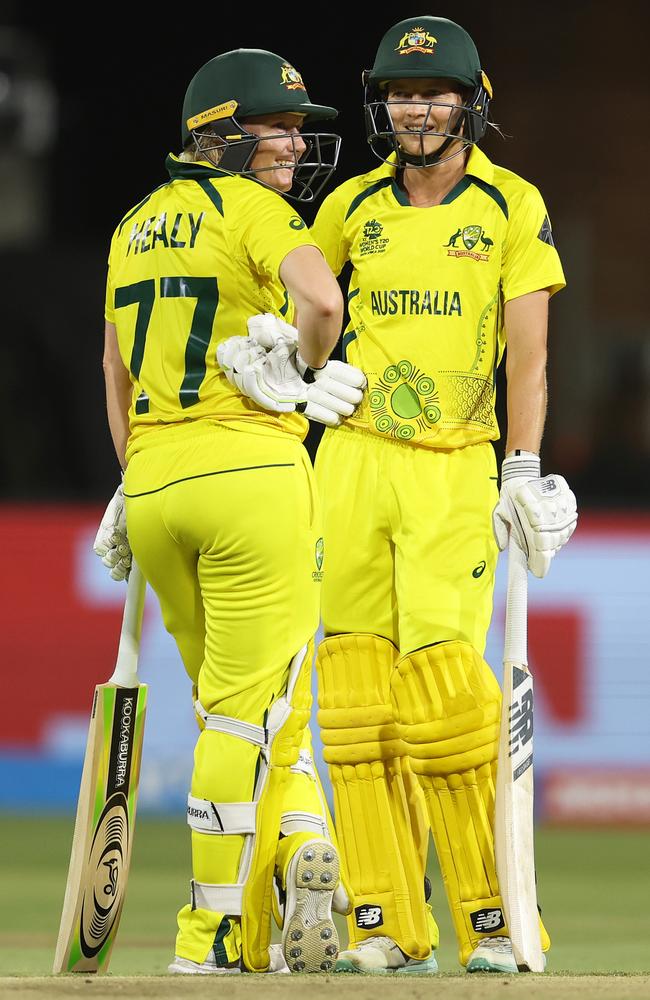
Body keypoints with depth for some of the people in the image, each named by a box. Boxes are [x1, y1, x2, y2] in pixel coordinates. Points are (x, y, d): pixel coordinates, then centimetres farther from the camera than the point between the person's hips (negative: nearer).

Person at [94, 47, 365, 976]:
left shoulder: (135, 227, 17)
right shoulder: (253, 211, -6)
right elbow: (320, 299, -25)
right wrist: (307, 377, -6)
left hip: (154, 482, 7)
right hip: (252, 473, -7)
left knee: (236, 710, 16)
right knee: (249, 710, -2)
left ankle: (292, 854, -2)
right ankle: (214, 934, -2)